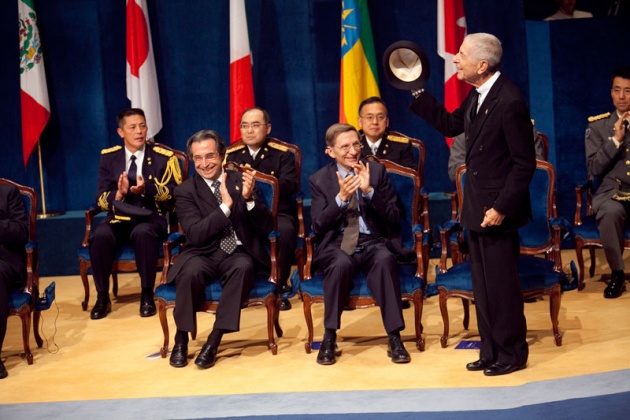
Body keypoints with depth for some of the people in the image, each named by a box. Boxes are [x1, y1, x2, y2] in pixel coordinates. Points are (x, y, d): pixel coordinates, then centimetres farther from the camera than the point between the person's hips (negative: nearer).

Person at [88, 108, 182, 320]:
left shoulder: (164, 157, 1)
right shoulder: (108, 157, 7)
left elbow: (176, 193, -6)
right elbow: (101, 200, 3)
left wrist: (147, 188, -23)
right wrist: (119, 193, -21)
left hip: (150, 218, -2)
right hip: (118, 218, 2)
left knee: (143, 233, -37)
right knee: (100, 236, -31)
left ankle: (147, 295, -19)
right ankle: (102, 297, -13)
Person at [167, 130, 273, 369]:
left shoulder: (241, 181, 8)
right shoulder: (185, 191, 4)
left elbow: (267, 227, 1)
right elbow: (195, 235, -11)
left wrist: (248, 198, -17)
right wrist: (226, 205, -21)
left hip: (239, 253, 1)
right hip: (204, 254, 0)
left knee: (244, 267, -34)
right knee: (191, 271, -34)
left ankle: (214, 341, -26)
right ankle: (181, 339, -13)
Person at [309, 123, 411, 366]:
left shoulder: (377, 171, 7)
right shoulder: (319, 180, 5)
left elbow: (393, 217, 0)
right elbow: (318, 226, -2)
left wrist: (369, 191, -15)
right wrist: (341, 198, -17)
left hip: (373, 242, 1)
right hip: (336, 244, -1)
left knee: (385, 260, -34)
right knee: (341, 263, -36)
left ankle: (394, 338, -28)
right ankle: (329, 337, -22)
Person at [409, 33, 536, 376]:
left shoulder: (509, 102, -21)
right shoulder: (477, 95, 5)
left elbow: (525, 163, -19)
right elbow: (450, 125, 16)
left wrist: (501, 208, -20)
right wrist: (417, 93, 10)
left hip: (497, 210, -9)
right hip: (477, 206, 9)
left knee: (501, 284, 2)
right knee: (482, 284, 15)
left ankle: (512, 353, 18)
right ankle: (491, 351, 27)